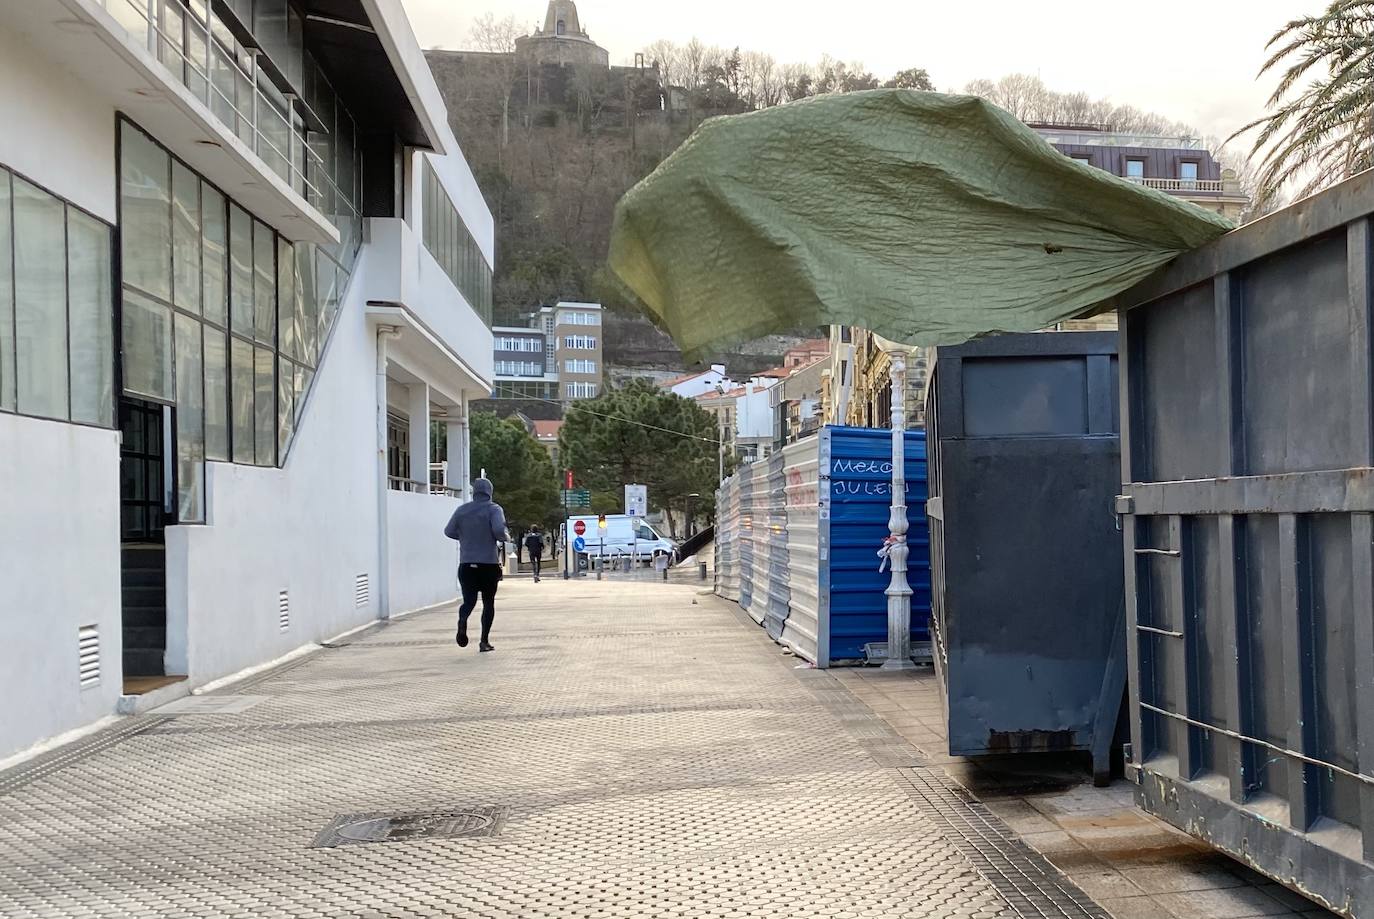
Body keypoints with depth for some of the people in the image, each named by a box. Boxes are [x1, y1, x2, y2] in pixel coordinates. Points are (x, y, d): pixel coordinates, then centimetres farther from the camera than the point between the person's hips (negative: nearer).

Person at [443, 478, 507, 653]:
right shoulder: (493, 509, -5)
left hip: (466, 564, 2)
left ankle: (462, 620, -30)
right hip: (489, 564, -2)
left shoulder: (462, 510, 7)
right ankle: (484, 641, 6)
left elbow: (449, 531, 11)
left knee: (469, 600, 4)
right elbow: (499, 530, -20)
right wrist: (505, 538, 1)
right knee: (489, 603, 11)